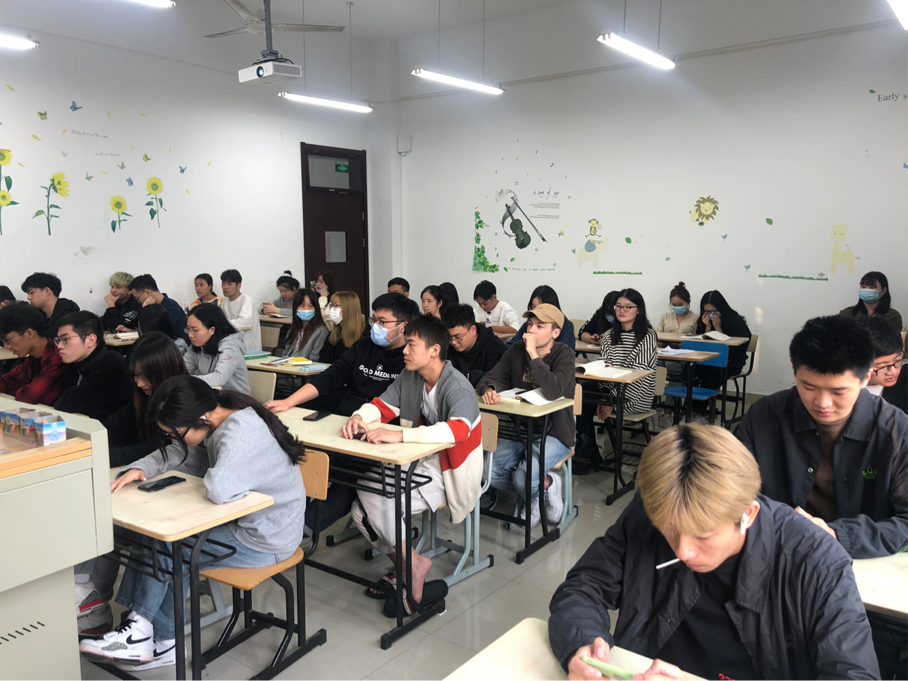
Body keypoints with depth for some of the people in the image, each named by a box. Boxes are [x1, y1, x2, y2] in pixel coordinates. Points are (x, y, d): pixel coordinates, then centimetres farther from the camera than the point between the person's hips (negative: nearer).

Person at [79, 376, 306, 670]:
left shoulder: (242, 431, -30)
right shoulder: (216, 420, -1)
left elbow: (220, 489, -45)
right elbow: (176, 452, 11)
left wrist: (212, 477, -20)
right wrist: (141, 469, -9)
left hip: (265, 540, -9)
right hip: (241, 519, 9)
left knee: (166, 549, -8)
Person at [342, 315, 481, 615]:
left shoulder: (457, 388, -21)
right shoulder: (409, 378, 3)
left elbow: (458, 429, -39)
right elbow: (382, 405, 7)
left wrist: (400, 435, -45)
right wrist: (359, 417, -17)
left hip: (445, 474, -7)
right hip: (416, 463, 7)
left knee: (376, 503, -23)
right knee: (361, 508, -9)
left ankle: (413, 563, -1)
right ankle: (405, 568, 10)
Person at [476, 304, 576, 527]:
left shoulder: (564, 355, -13)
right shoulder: (517, 350, 3)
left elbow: (553, 391, -30)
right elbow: (491, 377, 1)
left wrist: (533, 353, -27)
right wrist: (489, 389, -23)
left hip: (553, 435, -5)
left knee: (524, 479, -29)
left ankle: (548, 484, 8)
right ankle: (533, 492, 10)